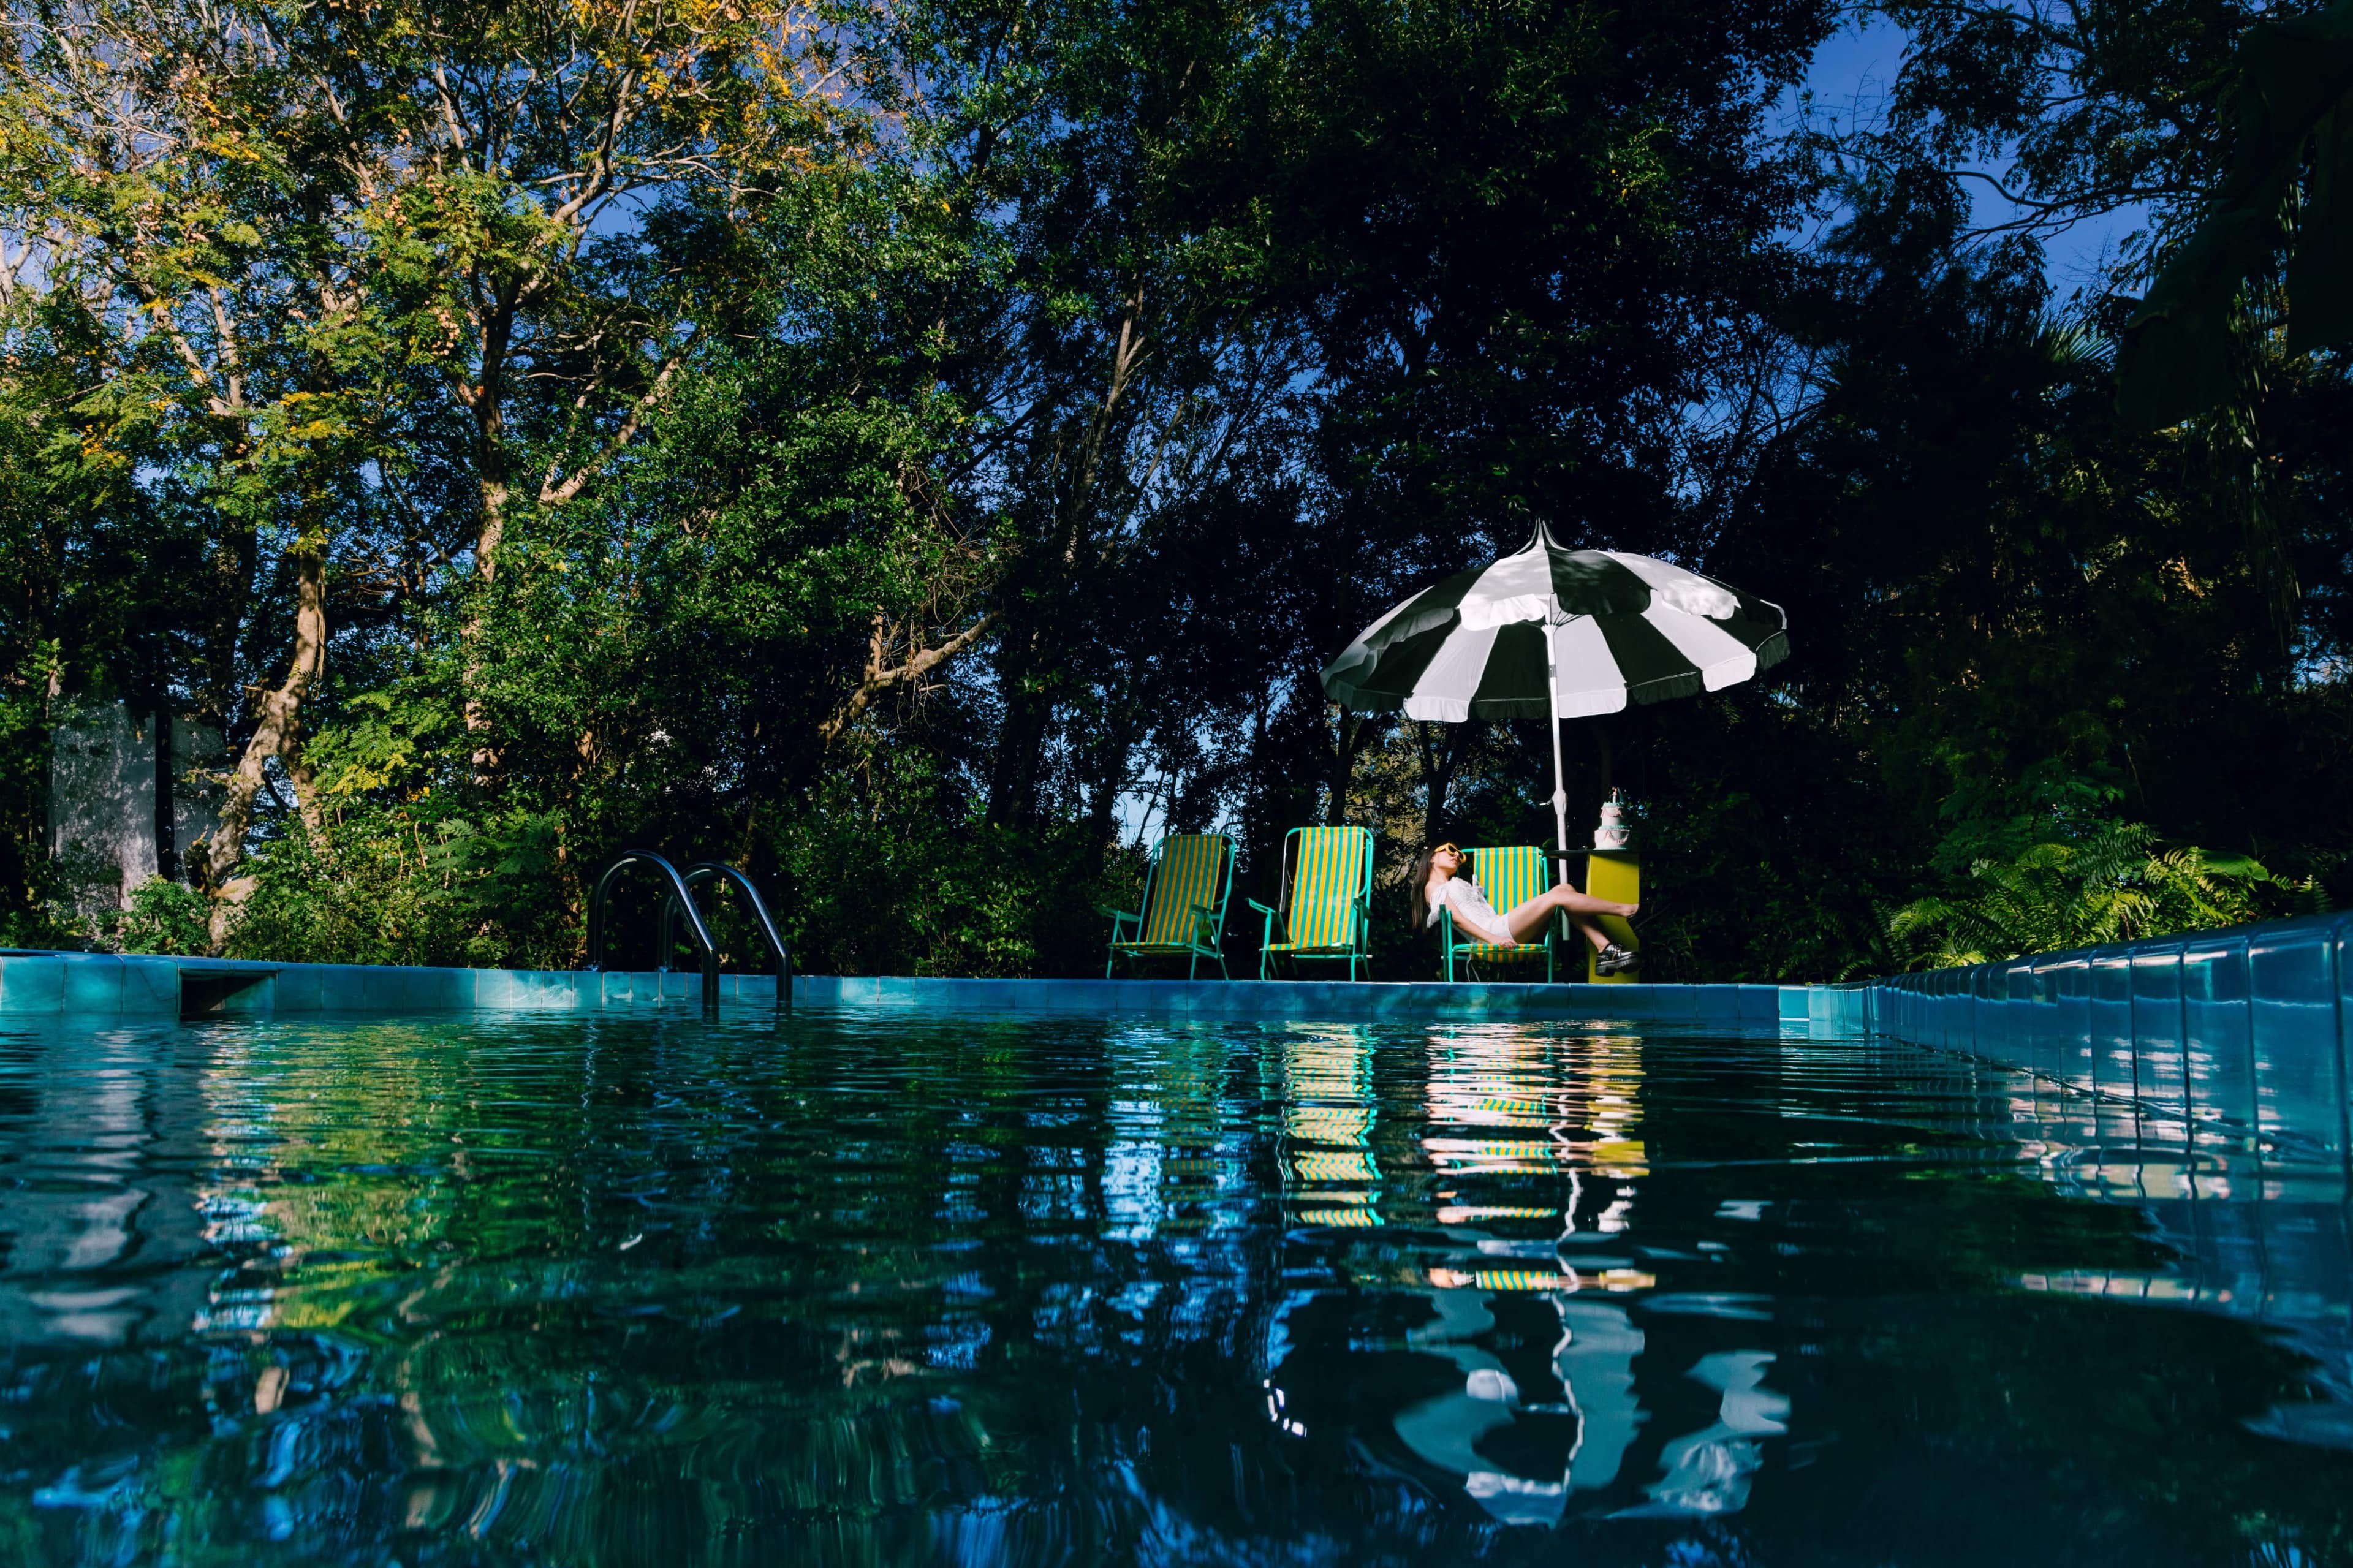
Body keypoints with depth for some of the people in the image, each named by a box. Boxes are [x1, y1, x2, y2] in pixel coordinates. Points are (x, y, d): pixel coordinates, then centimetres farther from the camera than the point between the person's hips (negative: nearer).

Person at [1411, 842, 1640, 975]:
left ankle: (1606, 951, -21)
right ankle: (1625, 910, -15)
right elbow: (1457, 918, -6)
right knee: (1557, 897, -17)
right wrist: (1493, 939, -18)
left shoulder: (1458, 884, 37)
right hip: (1493, 932, -8)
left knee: (1564, 889, -8)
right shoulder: (1433, 888, 10)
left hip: (1499, 930, 8)